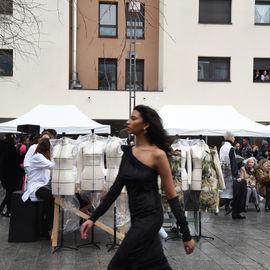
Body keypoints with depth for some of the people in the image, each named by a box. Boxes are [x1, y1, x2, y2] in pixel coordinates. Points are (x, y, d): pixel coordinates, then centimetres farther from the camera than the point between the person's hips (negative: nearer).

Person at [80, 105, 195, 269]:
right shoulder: (128, 152, 8)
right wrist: (93, 218, 7)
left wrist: (186, 235, -10)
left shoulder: (157, 154, -12)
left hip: (150, 217, -7)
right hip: (136, 218, 7)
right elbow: (116, 188, 10)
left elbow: (172, 196, -11)